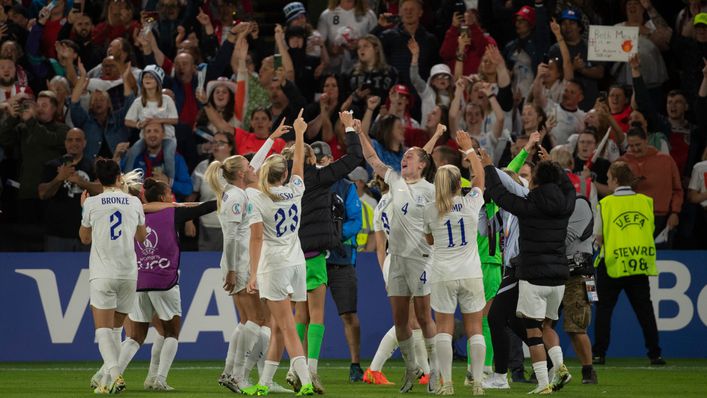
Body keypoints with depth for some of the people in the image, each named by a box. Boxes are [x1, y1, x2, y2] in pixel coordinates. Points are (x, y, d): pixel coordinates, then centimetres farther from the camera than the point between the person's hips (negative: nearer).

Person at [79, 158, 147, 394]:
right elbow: (142, 237, 20)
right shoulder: (134, 202, 4)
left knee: (103, 329, -6)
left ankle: (114, 375, -26)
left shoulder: (92, 203, -2)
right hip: (128, 274, 3)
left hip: (102, 275, -3)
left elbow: (85, 238, 12)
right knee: (116, 328, 14)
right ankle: (107, 382, 13)